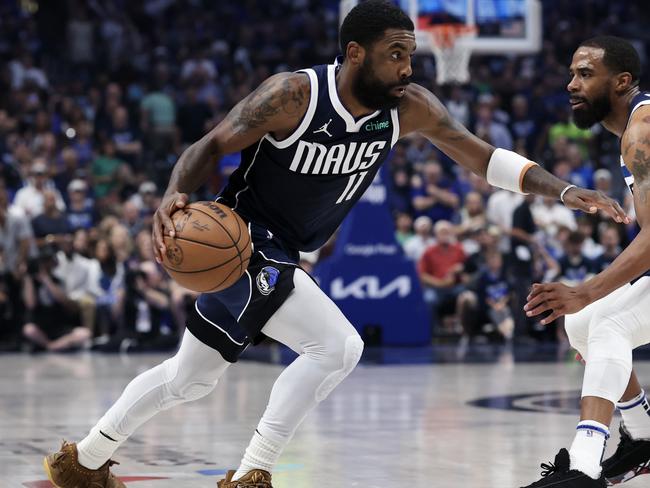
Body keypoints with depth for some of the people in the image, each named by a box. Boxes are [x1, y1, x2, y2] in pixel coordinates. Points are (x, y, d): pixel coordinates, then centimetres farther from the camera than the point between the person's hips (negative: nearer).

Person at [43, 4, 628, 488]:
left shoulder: (409, 107, -9)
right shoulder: (294, 95, -24)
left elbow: (482, 156, -7)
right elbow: (212, 145, -19)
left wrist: (563, 190, -19)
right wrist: (175, 196, -39)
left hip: (282, 256, 8)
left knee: (192, 378, 20)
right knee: (337, 347, -21)